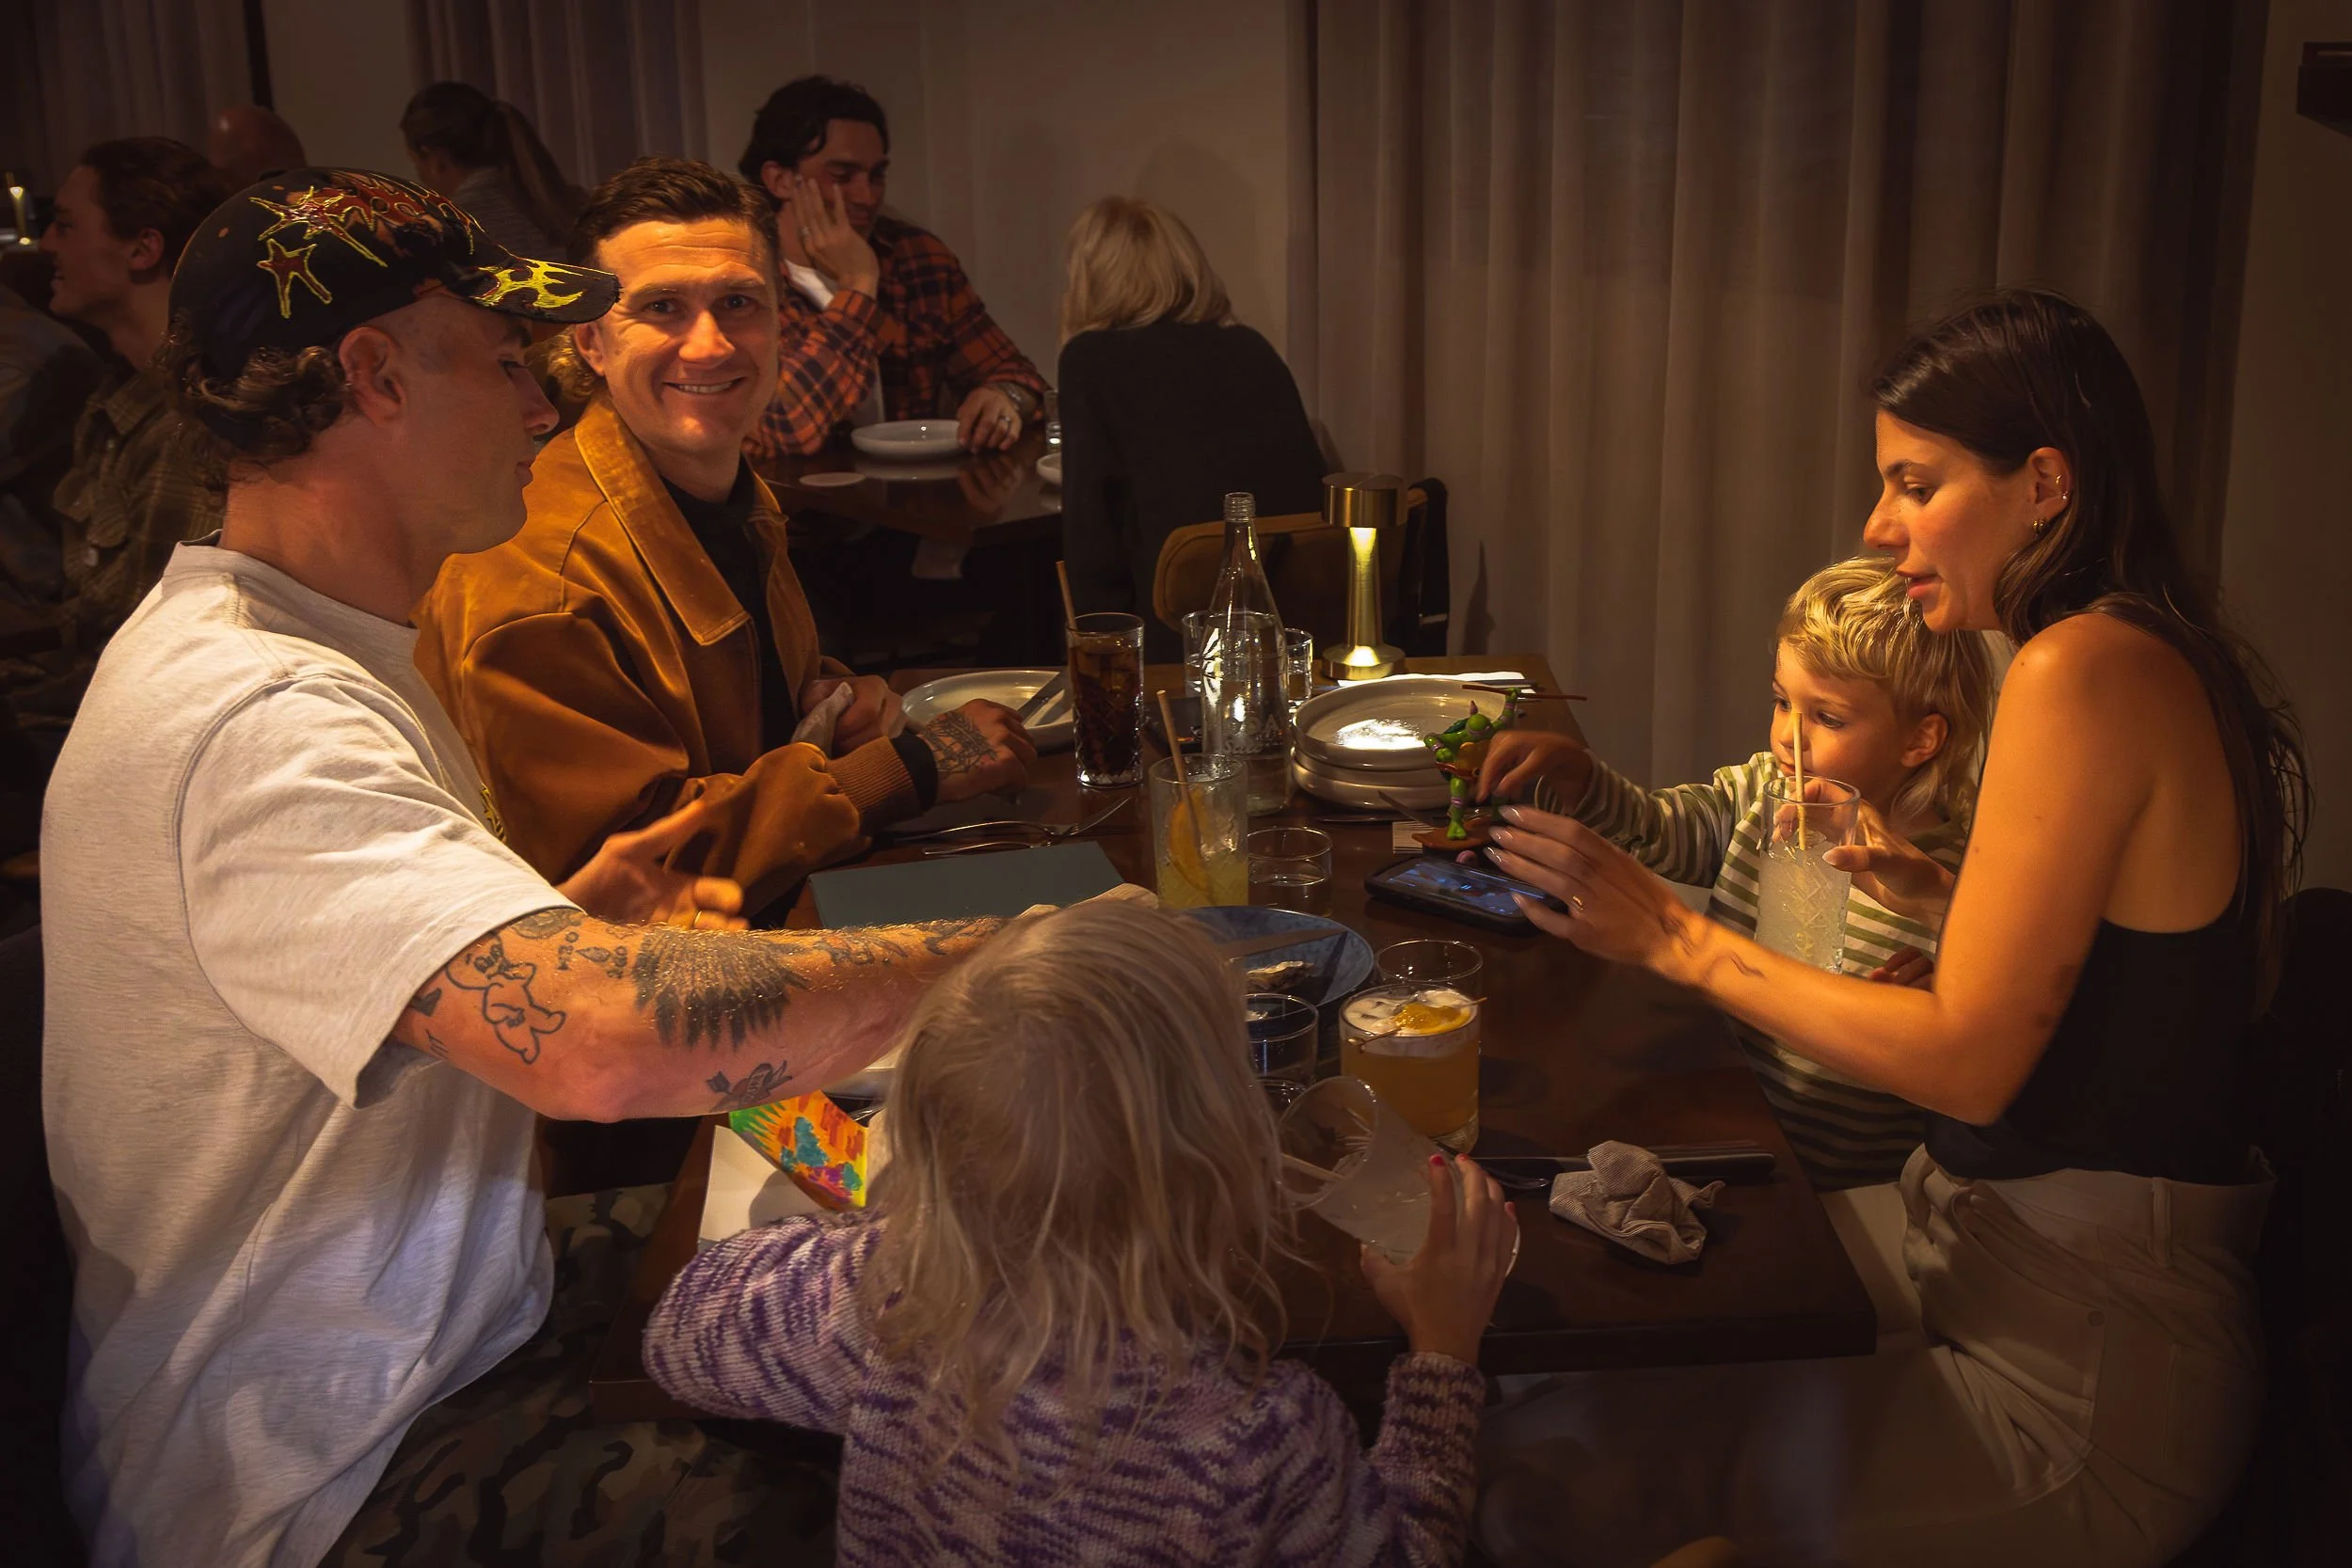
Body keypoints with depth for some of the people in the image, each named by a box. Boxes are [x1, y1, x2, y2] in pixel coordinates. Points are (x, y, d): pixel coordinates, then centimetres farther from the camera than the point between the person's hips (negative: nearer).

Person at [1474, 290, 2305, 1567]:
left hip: (2084, 1365, -9)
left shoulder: (2088, 671, -20)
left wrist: (1678, 938, -15)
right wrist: (1940, 891, 13)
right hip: (1970, 1229, 9)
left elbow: (1970, 1061, -20)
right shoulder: (2149, 653, 10)